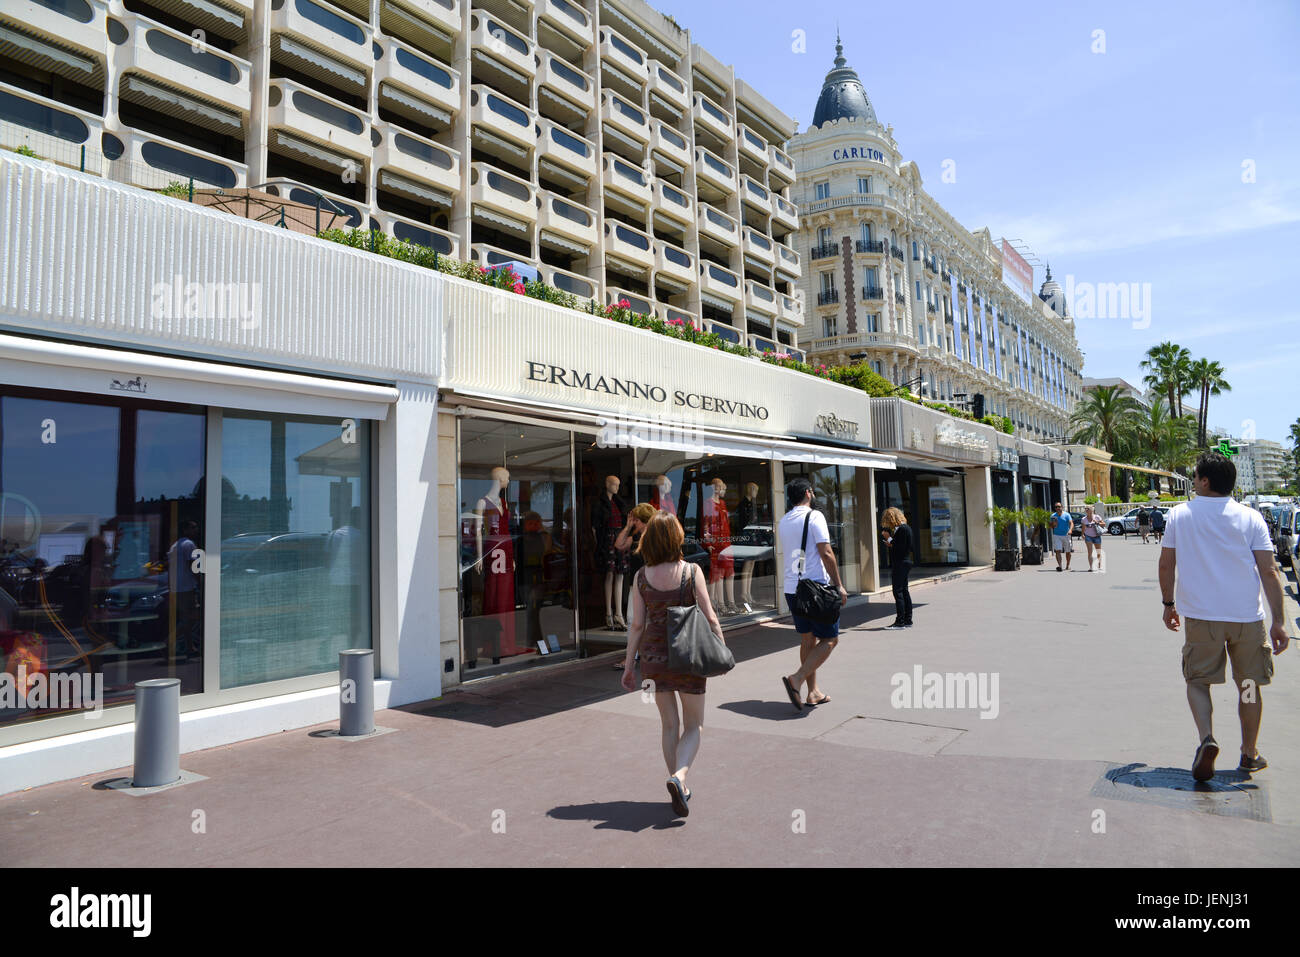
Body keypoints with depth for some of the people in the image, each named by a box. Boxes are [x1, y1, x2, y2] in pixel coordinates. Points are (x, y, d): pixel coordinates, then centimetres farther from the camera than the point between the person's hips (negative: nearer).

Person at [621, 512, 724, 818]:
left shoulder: (641, 577, -5)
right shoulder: (691, 572, -10)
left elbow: (636, 625, -3)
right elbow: (709, 617, -9)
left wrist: (629, 665, 5)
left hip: (653, 655, 2)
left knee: (670, 725, 18)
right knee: (694, 726, 12)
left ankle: (680, 789, 25)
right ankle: (679, 777, -11)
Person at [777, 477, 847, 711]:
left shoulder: (783, 521, 13)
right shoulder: (814, 516, -9)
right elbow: (826, 553, -14)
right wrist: (839, 585, -8)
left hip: (791, 587, 7)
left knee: (807, 640, 14)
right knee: (829, 639, 1)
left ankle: (813, 692, 18)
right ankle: (797, 679, -13)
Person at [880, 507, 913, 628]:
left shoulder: (902, 529, -16)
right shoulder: (904, 528, 15)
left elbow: (901, 548, -21)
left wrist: (889, 539, -12)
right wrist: (891, 544, 10)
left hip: (901, 563, -11)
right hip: (903, 564, 11)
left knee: (898, 591, -9)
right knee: (904, 591, 13)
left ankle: (900, 621, -9)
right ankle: (908, 620, 19)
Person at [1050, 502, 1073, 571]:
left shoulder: (1066, 515, -3)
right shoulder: (1053, 516, 4)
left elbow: (1071, 523, -16)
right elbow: (1052, 526, 12)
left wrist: (1070, 530, -34)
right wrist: (1054, 525, -12)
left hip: (1066, 535, 0)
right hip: (1056, 535, 0)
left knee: (1068, 552, 11)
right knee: (1058, 551, -14)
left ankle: (1067, 566, 28)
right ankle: (1059, 566, -21)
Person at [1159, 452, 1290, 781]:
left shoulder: (1179, 515, -2)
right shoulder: (1250, 518, -1)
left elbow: (1166, 564, 2)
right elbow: (1269, 572, -5)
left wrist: (1169, 604, 15)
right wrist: (1278, 622, -2)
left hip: (1201, 617, -1)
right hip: (1247, 617, 1)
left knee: (1198, 680, 10)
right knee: (1249, 685, 15)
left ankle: (1206, 738, -12)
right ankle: (1250, 755, 27)